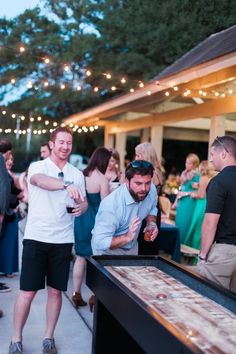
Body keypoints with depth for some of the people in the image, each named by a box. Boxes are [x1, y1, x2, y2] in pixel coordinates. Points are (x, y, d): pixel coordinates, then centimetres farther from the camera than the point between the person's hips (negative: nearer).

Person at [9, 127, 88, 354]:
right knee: (27, 292, 1)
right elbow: (40, 180, -27)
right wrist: (66, 185, -45)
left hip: (63, 240, 3)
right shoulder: (38, 167, -3)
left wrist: (81, 207, -13)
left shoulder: (77, 174, 10)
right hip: (36, 237, -3)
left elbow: (83, 202, 12)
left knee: (55, 291, 10)